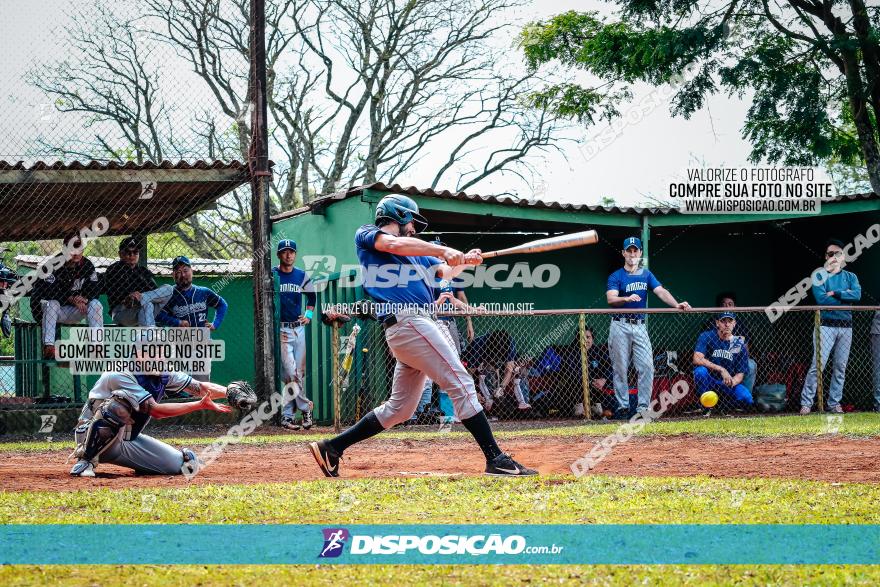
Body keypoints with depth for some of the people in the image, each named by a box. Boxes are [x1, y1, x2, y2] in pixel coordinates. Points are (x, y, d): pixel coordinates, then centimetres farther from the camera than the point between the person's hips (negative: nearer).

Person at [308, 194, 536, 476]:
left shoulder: (415, 253, 29)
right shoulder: (366, 235, 7)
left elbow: (445, 271, 20)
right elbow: (395, 245, -13)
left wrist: (463, 261, 0)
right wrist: (443, 250, -21)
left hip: (414, 325, 9)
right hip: (407, 320, -9)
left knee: (400, 408, 12)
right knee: (461, 383, -13)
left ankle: (331, 448, 14)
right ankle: (496, 459, -17)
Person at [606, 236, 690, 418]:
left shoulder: (646, 275, 12)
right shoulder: (616, 276, 1)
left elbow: (661, 291, -3)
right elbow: (611, 299, -15)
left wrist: (676, 304, -22)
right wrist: (627, 298, -36)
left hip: (640, 326, 3)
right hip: (620, 326, -3)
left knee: (647, 366, -7)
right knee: (620, 368, 0)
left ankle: (643, 407, -3)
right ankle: (622, 407, 8)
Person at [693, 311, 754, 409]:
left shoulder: (740, 345, 1)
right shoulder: (707, 337, -7)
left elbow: (740, 374, -2)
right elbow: (697, 359, -22)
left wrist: (732, 382, -27)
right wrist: (721, 370, -29)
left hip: (727, 383, 2)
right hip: (708, 381, -2)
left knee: (746, 398, -27)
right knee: (700, 370, -35)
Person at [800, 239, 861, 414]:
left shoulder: (850, 277, 12)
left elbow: (857, 295, -8)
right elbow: (821, 299, -13)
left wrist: (835, 293, -12)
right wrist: (845, 296, -8)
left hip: (846, 326, 4)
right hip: (826, 325, -4)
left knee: (840, 367, 5)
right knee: (818, 365, -12)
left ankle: (834, 403, 11)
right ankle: (806, 402, -10)